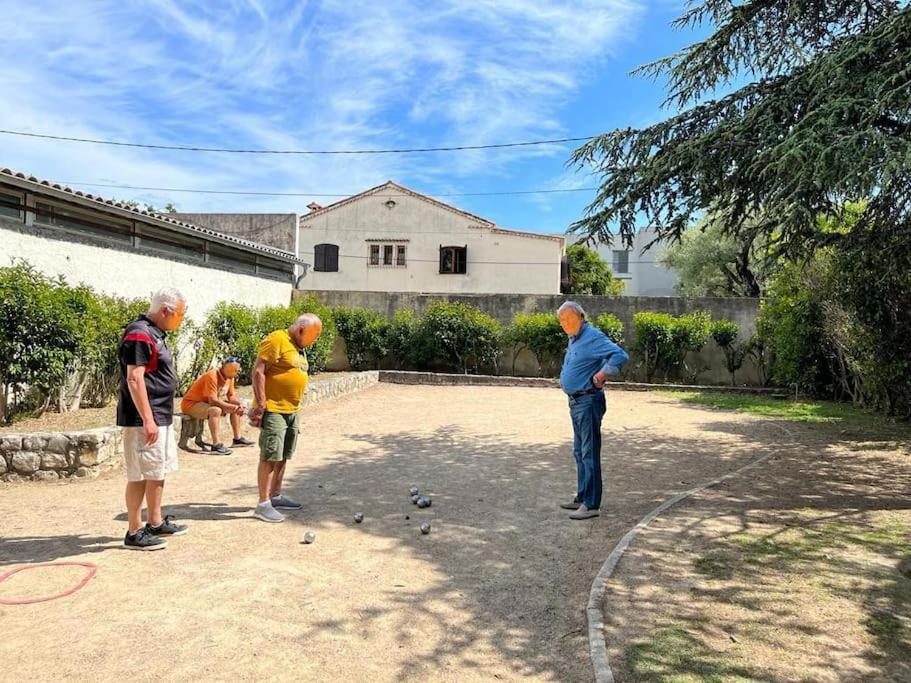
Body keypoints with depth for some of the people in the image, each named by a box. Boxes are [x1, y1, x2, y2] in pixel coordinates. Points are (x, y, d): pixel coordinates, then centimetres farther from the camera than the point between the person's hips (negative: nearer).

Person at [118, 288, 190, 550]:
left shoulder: (154, 333, 15)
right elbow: (134, 379, -23)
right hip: (145, 420, -10)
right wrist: (147, 420, -24)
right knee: (140, 475, -1)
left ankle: (156, 523, 28)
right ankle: (134, 532, 8)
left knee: (159, 471, 17)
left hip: (161, 417, 10)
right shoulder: (139, 334, -17)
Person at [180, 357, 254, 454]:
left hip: (208, 403, 9)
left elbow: (231, 396, 5)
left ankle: (237, 439, 12)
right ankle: (216, 445, -35)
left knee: (236, 407, 7)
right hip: (191, 404, -9)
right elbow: (213, 401, -32)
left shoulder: (230, 377, -1)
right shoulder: (212, 376, -28)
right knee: (216, 410, -36)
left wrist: (240, 405, -15)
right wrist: (232, 407, -30)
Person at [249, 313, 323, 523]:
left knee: (283, 457, 15)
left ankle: (276, 497, 26)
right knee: (270, 457, -6)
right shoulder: (276, 340, -13)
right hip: (273, 411, -9)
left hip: (291, 411, 9)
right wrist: (261, 404, -21)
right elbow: (258, 372, -18)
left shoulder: (298, 347, 15)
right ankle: (263, 505, -1)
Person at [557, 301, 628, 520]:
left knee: (589, 453, -6)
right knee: (580, 452, 16)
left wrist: (601, 375, -20)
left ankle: (591, 504, -1)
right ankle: (582, 497, 26)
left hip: (588, 401, -10)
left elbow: (620, 356, -26)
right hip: (576, 401, 10)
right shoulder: (574, 339, 15)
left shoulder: (593, 337, -16)